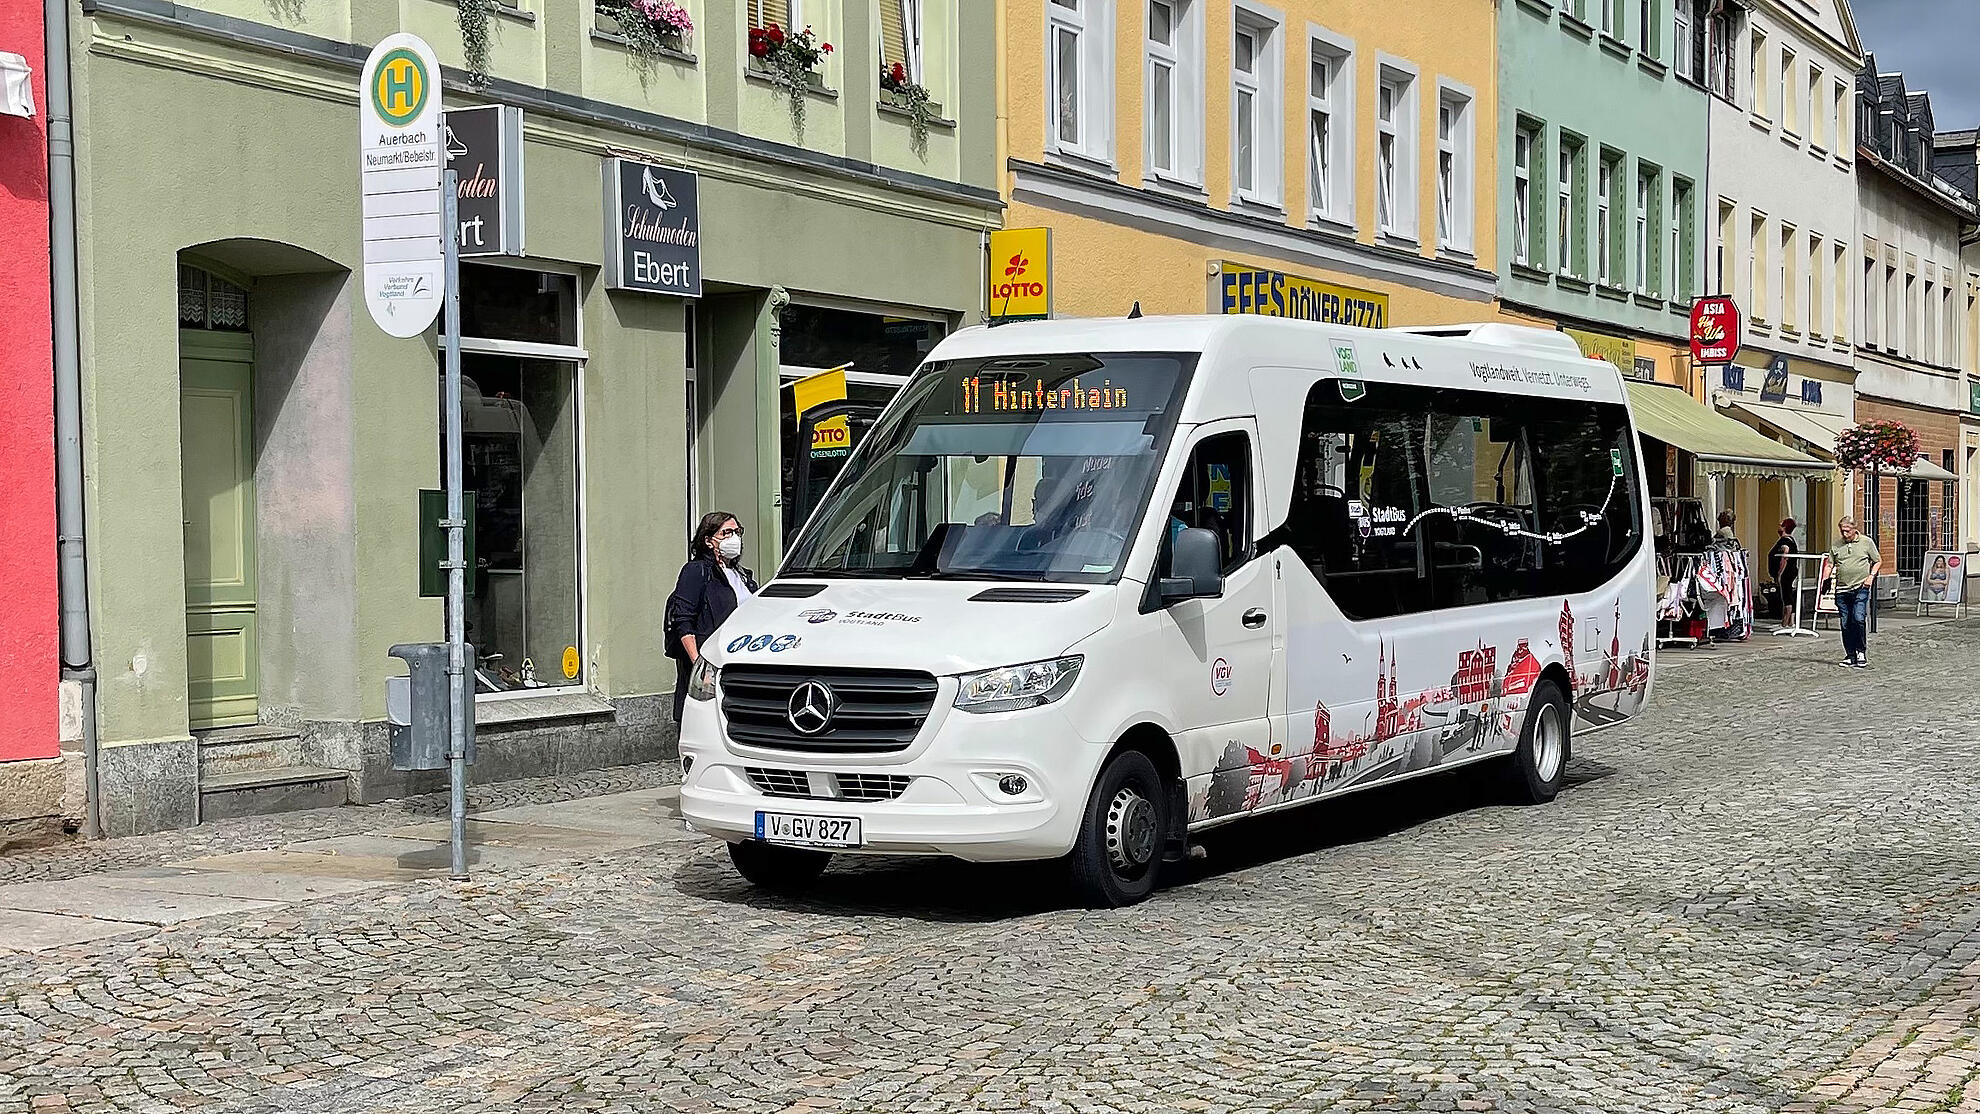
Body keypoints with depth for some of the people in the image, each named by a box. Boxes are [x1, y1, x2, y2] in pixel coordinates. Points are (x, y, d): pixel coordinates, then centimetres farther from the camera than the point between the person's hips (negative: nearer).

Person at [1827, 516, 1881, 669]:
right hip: (1842, 590, 3)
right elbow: (1830, 564, 16)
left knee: (1859, 619, -16)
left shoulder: (1866, 542, 5)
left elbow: (1878, 561, 11)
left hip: (1861, 588, -3)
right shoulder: (1836, 545, 11)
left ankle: (1861, 652, -4)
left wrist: (1871, 576, -4)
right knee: (1846, 623, 4)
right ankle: (1850, 655, 13)